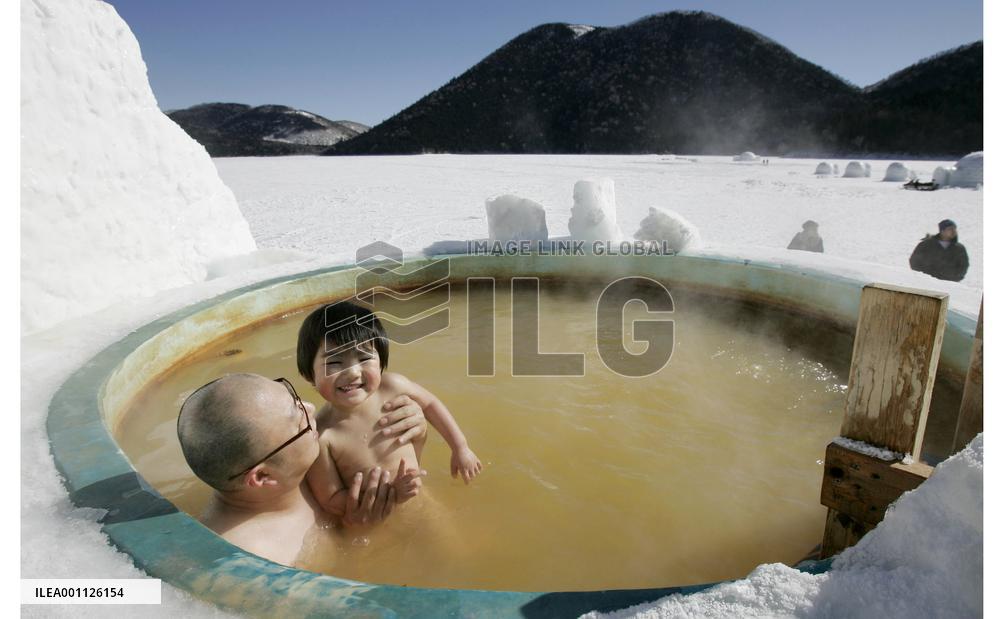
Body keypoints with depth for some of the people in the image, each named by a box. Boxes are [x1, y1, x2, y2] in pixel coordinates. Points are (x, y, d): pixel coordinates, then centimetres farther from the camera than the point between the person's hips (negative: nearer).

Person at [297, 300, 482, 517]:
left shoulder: (391, 386, -18)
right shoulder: (320, 436, -27)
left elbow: (430, 404, 2)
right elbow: (331, 502, -18)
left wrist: (461, 448, 6)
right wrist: (392, 492, -28)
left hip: (418, 497, 6)